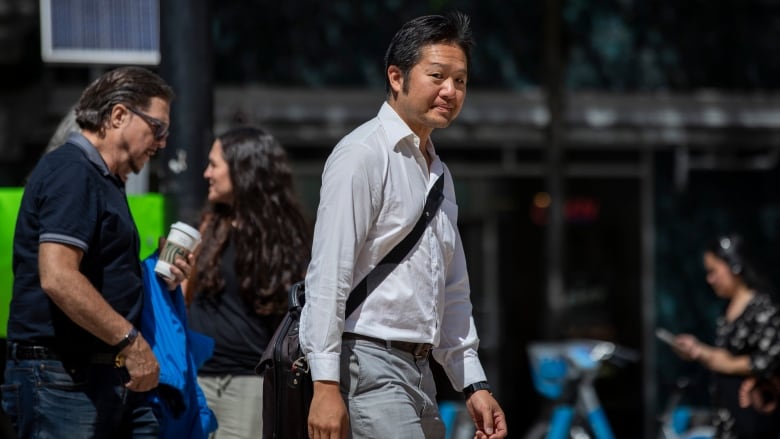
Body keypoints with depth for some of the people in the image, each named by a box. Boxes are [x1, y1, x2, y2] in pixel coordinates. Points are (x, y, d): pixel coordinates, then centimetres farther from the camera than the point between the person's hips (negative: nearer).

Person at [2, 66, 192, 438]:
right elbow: (57, 278, -23)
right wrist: (130, 341, -20)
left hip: (112, 378, 10)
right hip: (61, 378, -10)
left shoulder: (104, 182, 21)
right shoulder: (71, 172, -11)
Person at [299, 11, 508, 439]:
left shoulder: (439, 173, 21)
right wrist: (326, 384, -20)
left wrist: (475, 385, 18)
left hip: (418, 371, 9)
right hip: (368, 365, -9)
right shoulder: (363, 154, -7)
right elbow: (328, 278, -14)